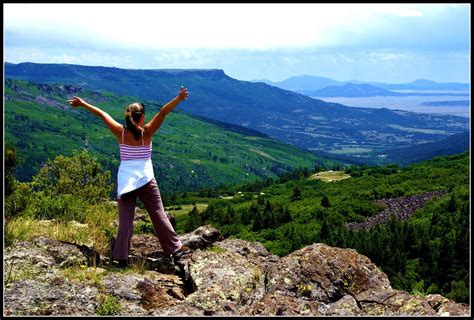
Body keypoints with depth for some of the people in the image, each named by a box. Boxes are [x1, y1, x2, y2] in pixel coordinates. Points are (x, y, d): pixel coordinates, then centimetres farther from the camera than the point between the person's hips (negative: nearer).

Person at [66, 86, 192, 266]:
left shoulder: (120, 132, -1)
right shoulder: (147, 132, -8)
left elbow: (102, 114, 6)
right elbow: (162, 113, -15)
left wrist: (82, 103, 15)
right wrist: (179, 98, -19)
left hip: (124, 179, 2)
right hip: (145, 178, -2)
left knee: (125, 219, 5)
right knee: (158, 214, 5)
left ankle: (121, 257, 2)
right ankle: (175, 248, 10)